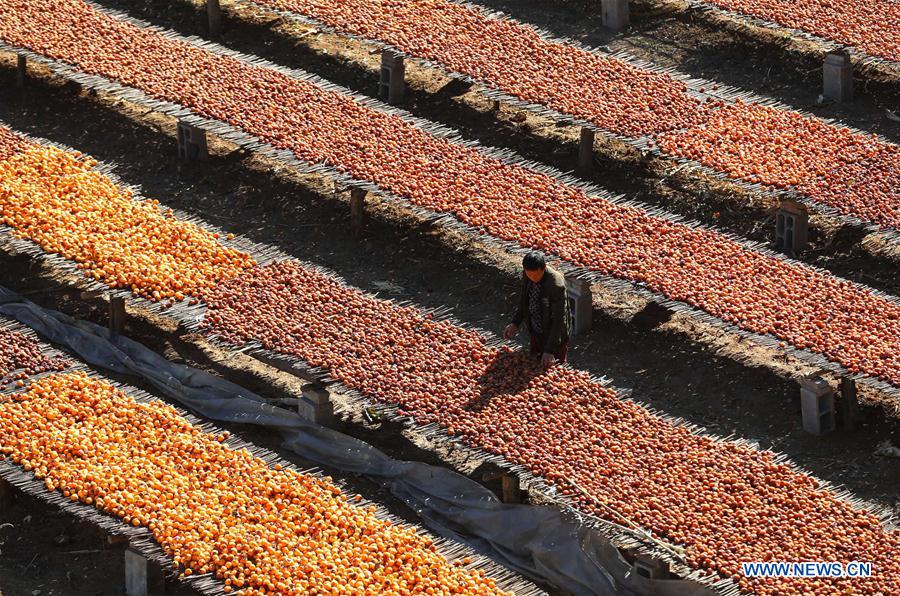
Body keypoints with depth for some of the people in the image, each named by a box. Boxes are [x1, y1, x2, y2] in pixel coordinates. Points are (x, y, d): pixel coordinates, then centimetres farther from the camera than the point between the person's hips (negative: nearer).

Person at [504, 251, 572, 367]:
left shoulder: (557, 285, -33)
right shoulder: (527, 275, -13)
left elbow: (559, 320, -28)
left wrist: (550, 350, -29)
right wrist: (515, 323, -6)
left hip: (554, 335, -6)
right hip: (535, 332, 6)